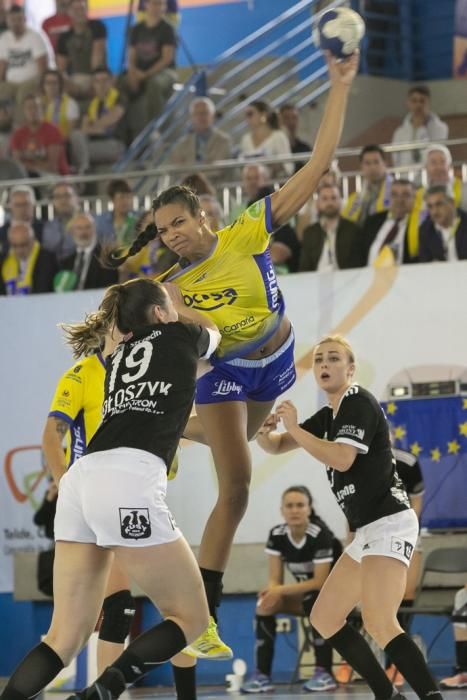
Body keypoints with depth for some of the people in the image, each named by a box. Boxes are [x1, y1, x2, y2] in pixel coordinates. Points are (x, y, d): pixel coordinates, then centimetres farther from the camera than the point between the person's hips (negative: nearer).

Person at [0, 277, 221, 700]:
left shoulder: (120, 355, 30)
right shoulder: (178, 336, 17)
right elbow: (211, 330, 43)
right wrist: (173, 307, 61)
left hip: (81, 479, 7)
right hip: (128, 481, -7)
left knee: (66, 638, 7)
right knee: (190, 618, 5)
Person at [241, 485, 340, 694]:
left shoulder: (320, 535, -24)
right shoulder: (277, 535, -7)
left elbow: (320, 582, -26)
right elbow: (275, 580, -6)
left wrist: (281, 590, -31)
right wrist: (272, 593, -31)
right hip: (305, 596, 6)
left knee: (315, 600, -37)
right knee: (265, 604, -18)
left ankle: (324, 673, -33)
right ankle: (262, 676, -19)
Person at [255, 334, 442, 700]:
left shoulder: (358, 402, -8)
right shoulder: (330, 415, 18)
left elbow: (342, 459, -22)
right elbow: (277, 447, 19)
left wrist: (294, 429, -15)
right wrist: (264, 432, -3)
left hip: (389, 523, -10)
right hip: (368, 532, 10)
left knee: (379, 623, -26)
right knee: (324, 618, 12)